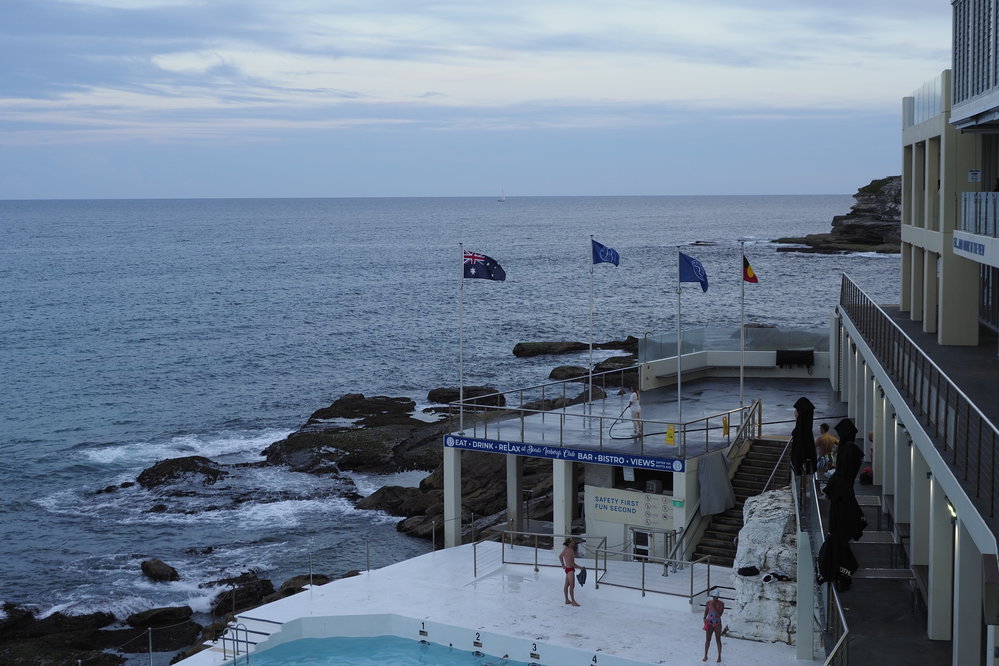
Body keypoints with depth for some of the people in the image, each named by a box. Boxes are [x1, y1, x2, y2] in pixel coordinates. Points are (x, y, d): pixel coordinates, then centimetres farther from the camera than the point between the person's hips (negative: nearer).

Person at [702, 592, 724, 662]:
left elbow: (720, 614, -16)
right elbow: (706, 611, 9)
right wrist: (704, 618, -7)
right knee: (707, 640, 5)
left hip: (717, 623, -2)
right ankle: (705, 656, 15)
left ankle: (719, 657, 15)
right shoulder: (708, 602, -3)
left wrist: (713, 607, -22)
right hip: (709, 623, 2)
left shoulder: (721, 603, -9)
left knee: (718, 640, 4)